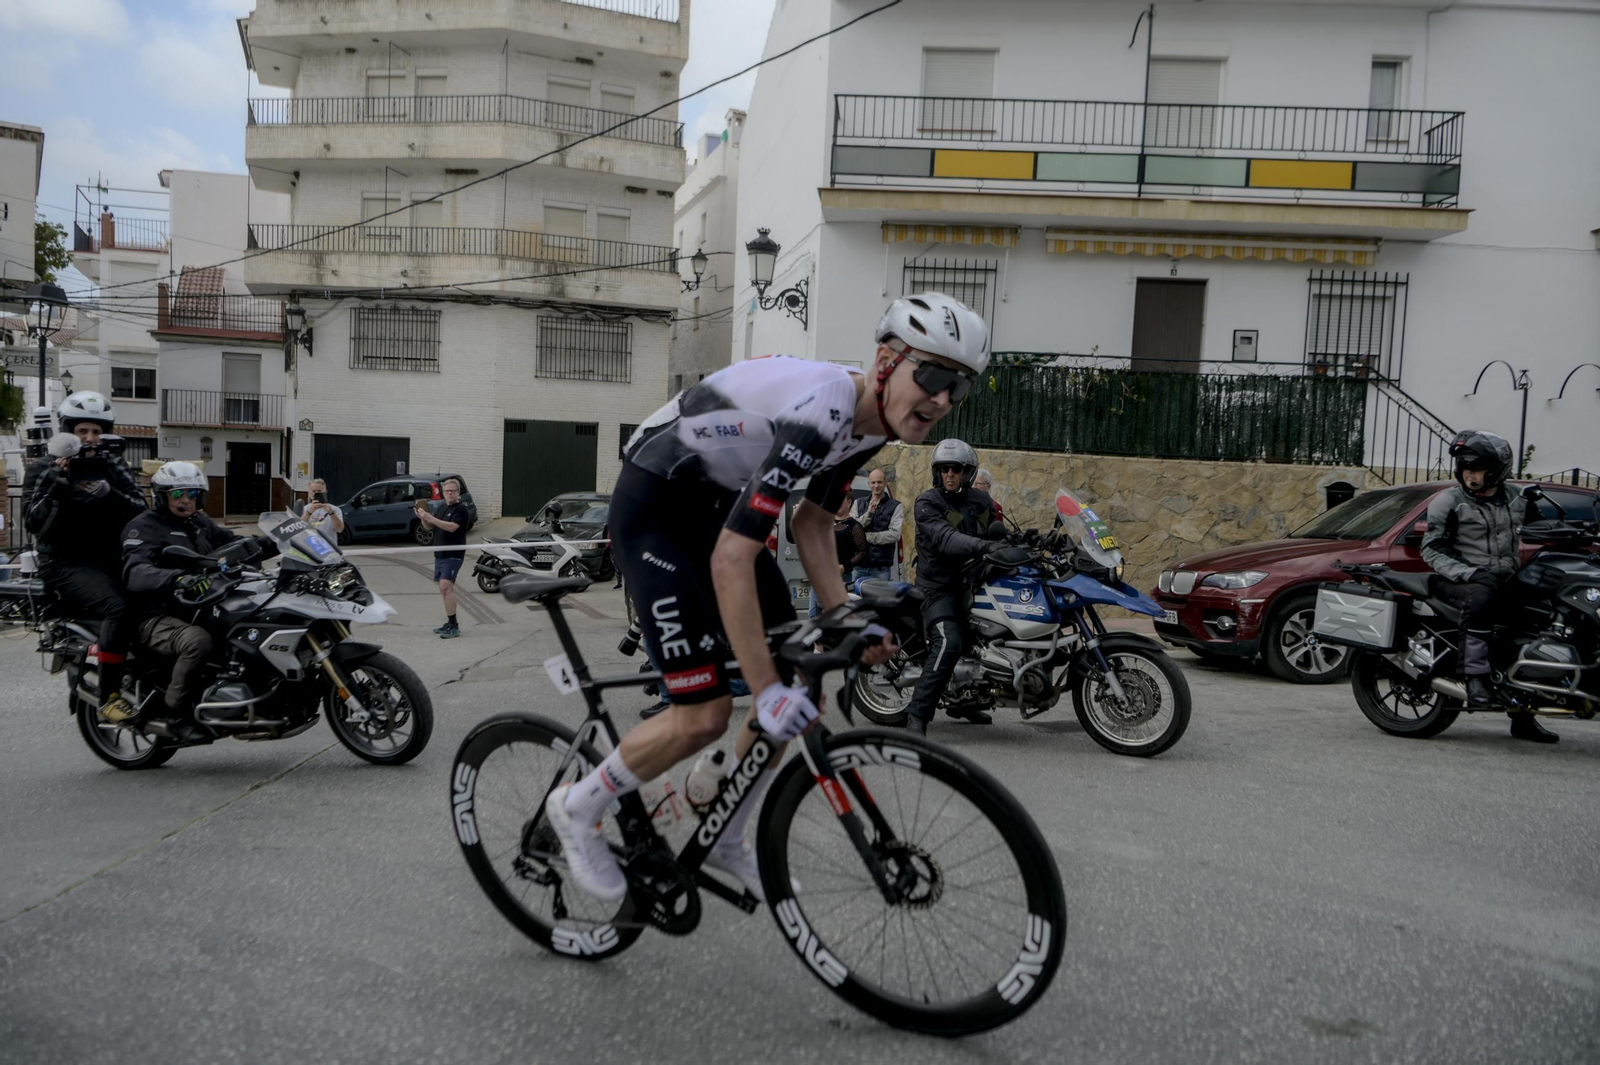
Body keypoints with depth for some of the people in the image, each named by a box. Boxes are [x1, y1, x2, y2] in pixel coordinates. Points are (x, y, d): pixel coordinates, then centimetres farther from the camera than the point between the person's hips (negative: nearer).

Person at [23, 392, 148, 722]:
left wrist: (109, 494, -15)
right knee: (117, 606, -33)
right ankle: (108, 696, -29)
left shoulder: (111, 466, 14)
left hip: (109, 560, 5)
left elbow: (140, 510, 3)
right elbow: (32, 521, -9)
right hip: (67, 564, -5)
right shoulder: (43, 469, 4)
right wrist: (59, 486, -20)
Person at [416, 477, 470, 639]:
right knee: (445, 588, 12)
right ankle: (449, 624, 21)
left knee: (445, 586, -18)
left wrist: (430, 517, -28)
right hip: (439, 554, 9)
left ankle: (454, 627, -18)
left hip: (453, 555, -9)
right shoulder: (442, 507, 16)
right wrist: (423, 517, -2)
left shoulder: (461, 509, -10)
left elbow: (451, 527, -24)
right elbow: (429, 525, 19)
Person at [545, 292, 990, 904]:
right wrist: (766, 689, -34)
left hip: (718, 503, 9)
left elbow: (811, 522, 6)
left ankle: (725, 841, 24)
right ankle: (577, 808, 13)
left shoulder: (872, 421, -5)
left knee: (797, 689, 4)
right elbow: (731, 560, -36)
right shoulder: (817, 411, -33)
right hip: (654, 505, -9)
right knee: (704, 716, -13)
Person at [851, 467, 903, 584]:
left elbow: (895, 534, -11)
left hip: (881, 569, -3)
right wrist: (868, 514, -13)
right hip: (860, 566, 3)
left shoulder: (895, 506, 1)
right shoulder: (859, 504, 12)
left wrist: (867, 537, -11)